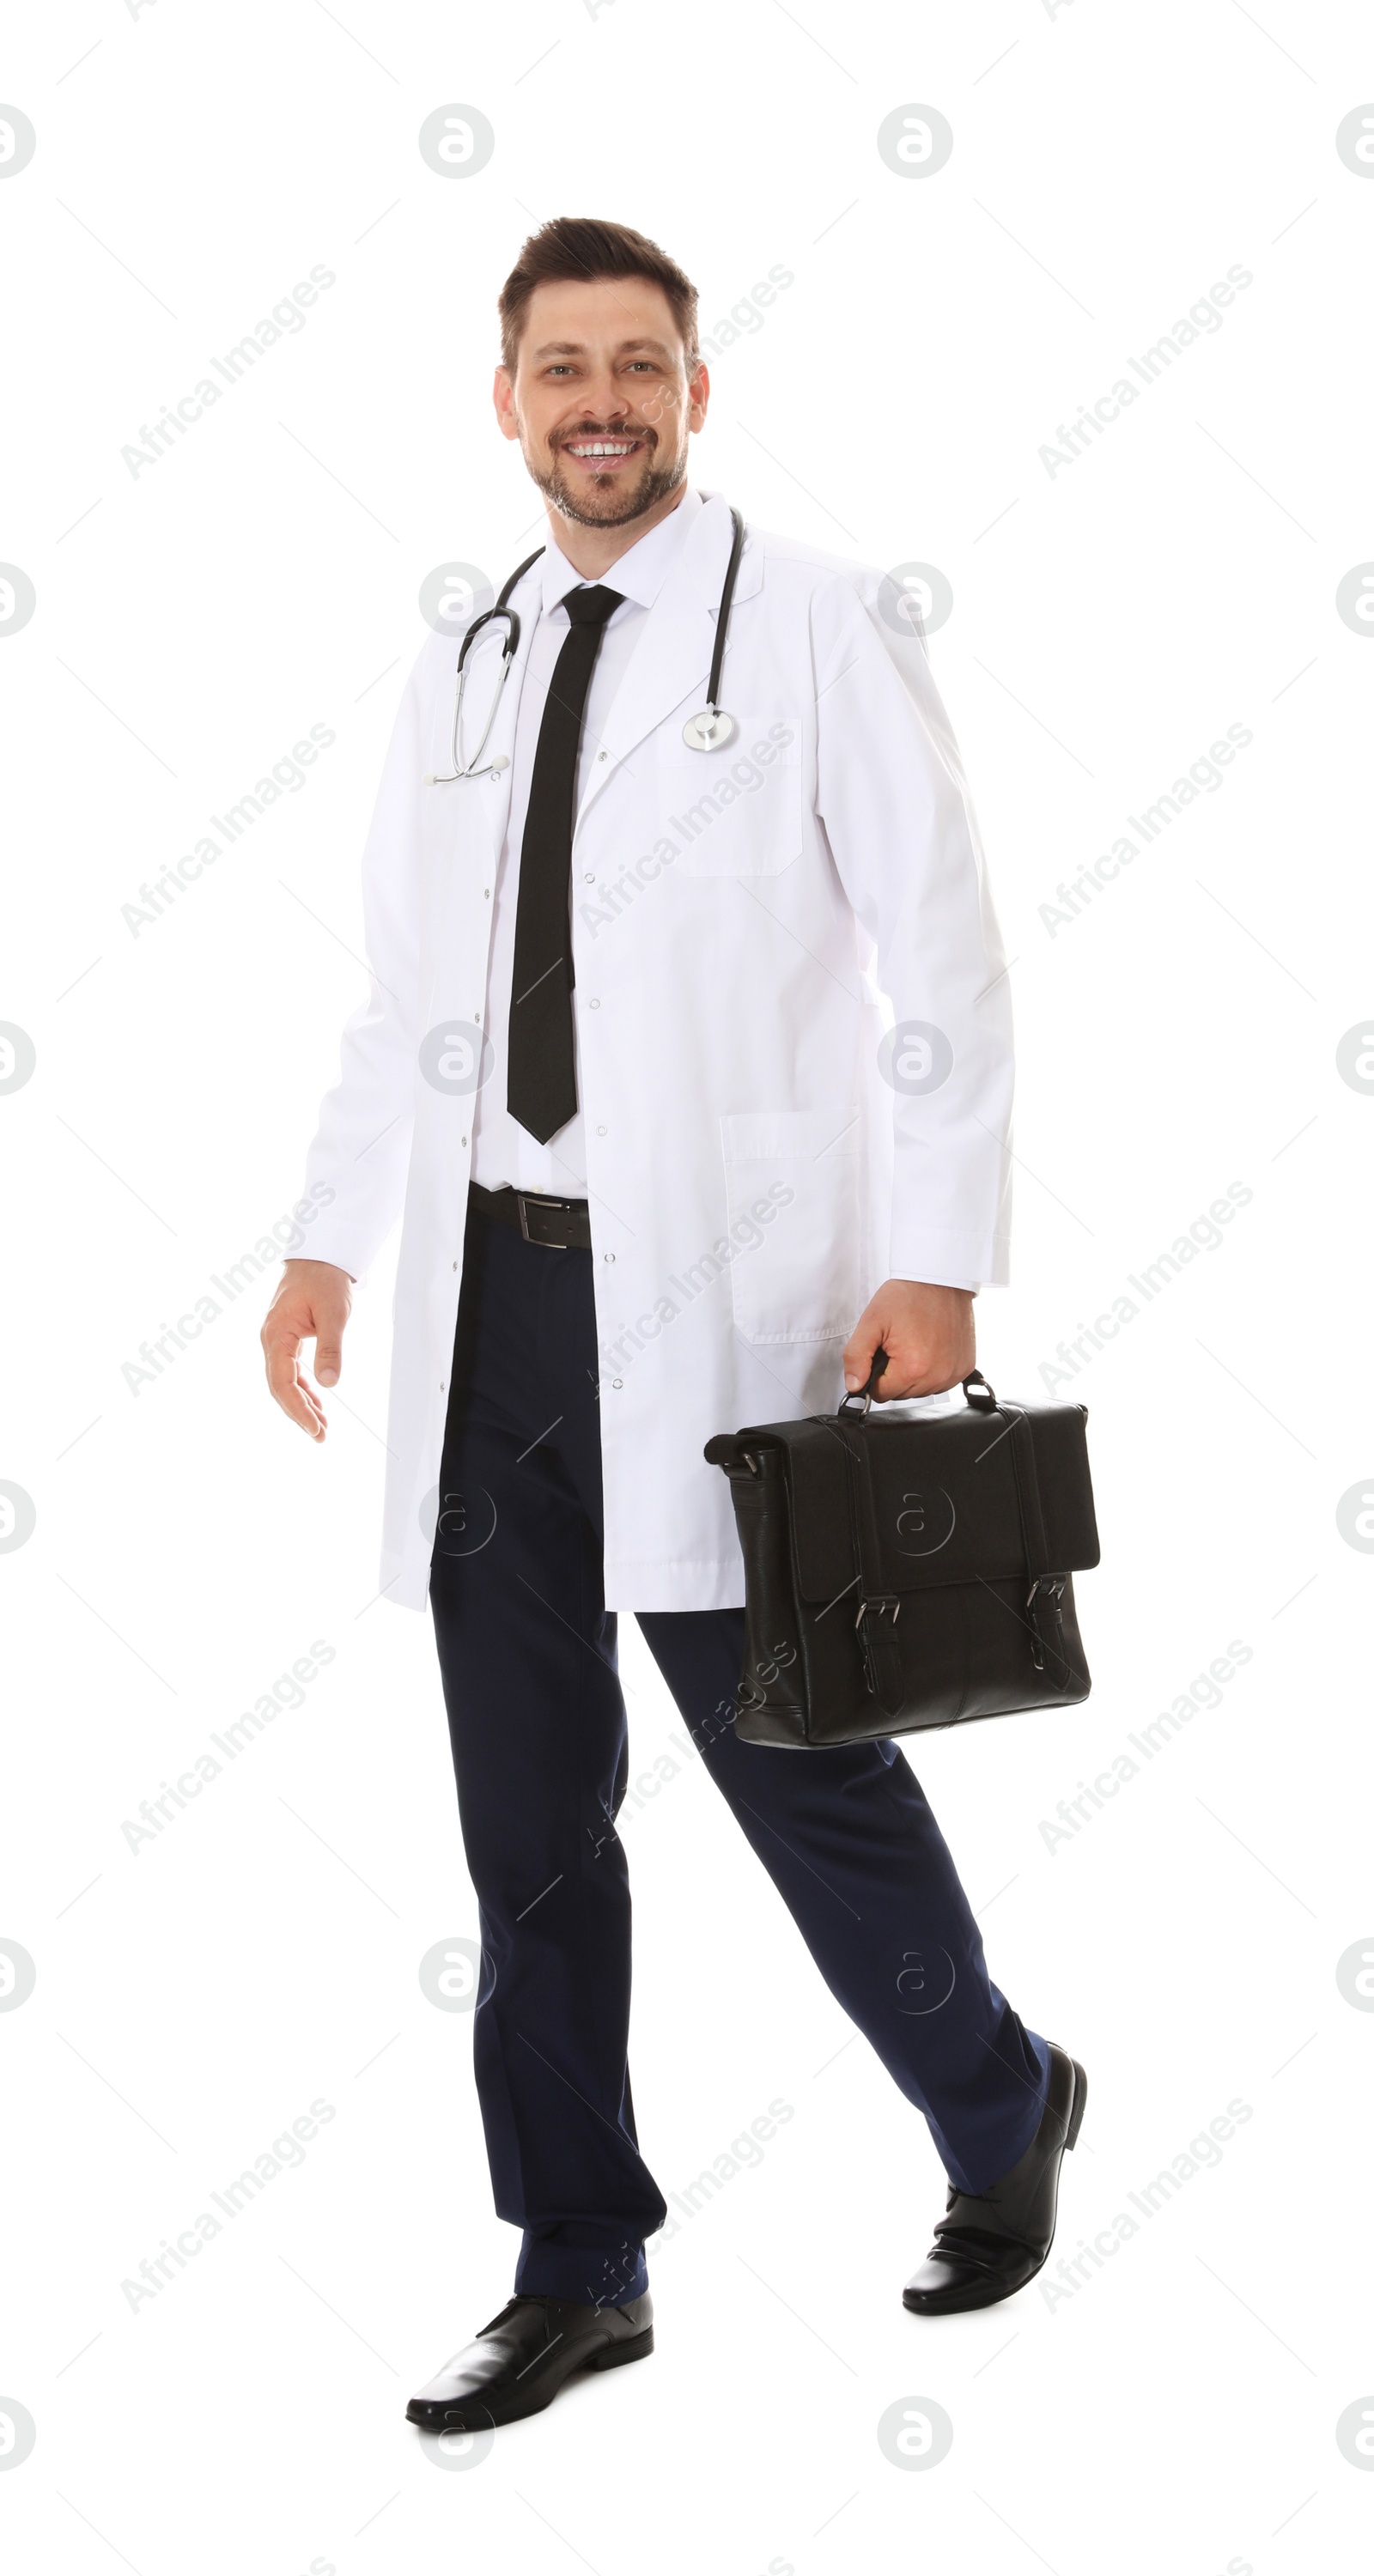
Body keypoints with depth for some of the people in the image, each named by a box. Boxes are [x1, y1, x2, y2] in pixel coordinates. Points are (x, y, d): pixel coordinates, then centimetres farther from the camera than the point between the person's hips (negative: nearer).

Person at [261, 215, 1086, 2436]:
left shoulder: (821, 628, -1)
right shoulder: (458, 680, 15)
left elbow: (941, 956, -5)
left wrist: (936, 1263, -12)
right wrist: (333, 1238, 12)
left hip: (724, 1296, -5)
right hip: (493, 1297, 5)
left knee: (796, 1755, 0)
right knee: (529, 1813, 8)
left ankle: (1000, 2112, 28)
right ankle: (580, 2269, 20)